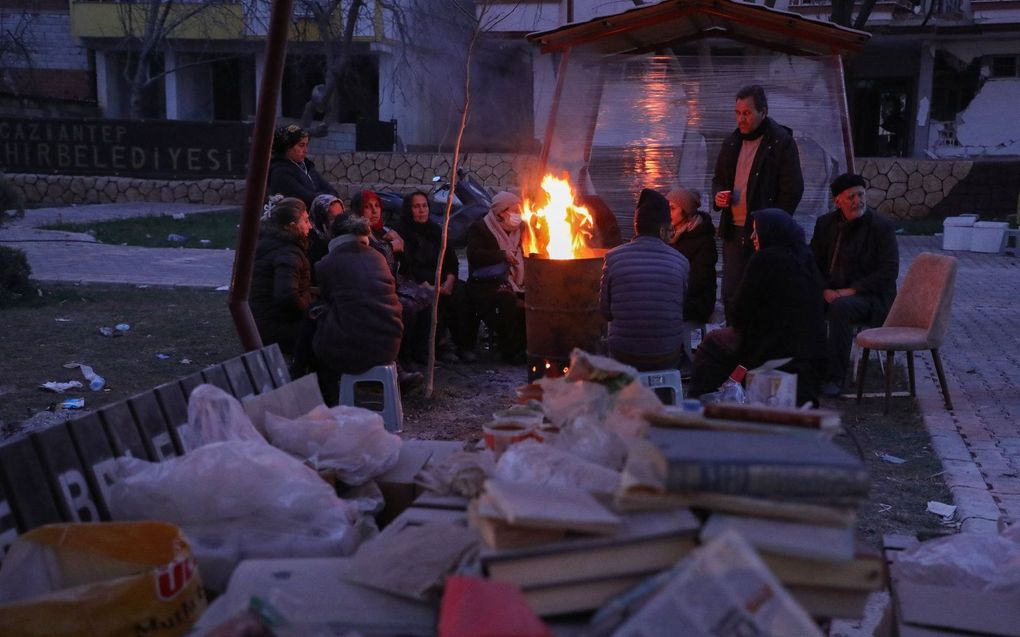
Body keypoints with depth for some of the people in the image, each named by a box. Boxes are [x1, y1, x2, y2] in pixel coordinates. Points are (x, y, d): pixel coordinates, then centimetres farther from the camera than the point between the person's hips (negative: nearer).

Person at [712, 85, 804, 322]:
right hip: (734, 231, 6)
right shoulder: (731, 142, 14)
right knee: (731, 295, 5)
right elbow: (718, 178, 27)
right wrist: (718, 196, 3)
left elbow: (793, 189, -8)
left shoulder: (782, 142, -6)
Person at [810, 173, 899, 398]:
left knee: (840, 307, -36)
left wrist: (852, 290, -19)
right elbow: (814, 263, 9)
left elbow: (888, 272, -11)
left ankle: (835, 377, -29)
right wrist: (825, 290, -10)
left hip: (869, 296, -4)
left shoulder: (881, 226, -5)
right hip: (832, 292, 5)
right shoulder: (826, 223, 9)